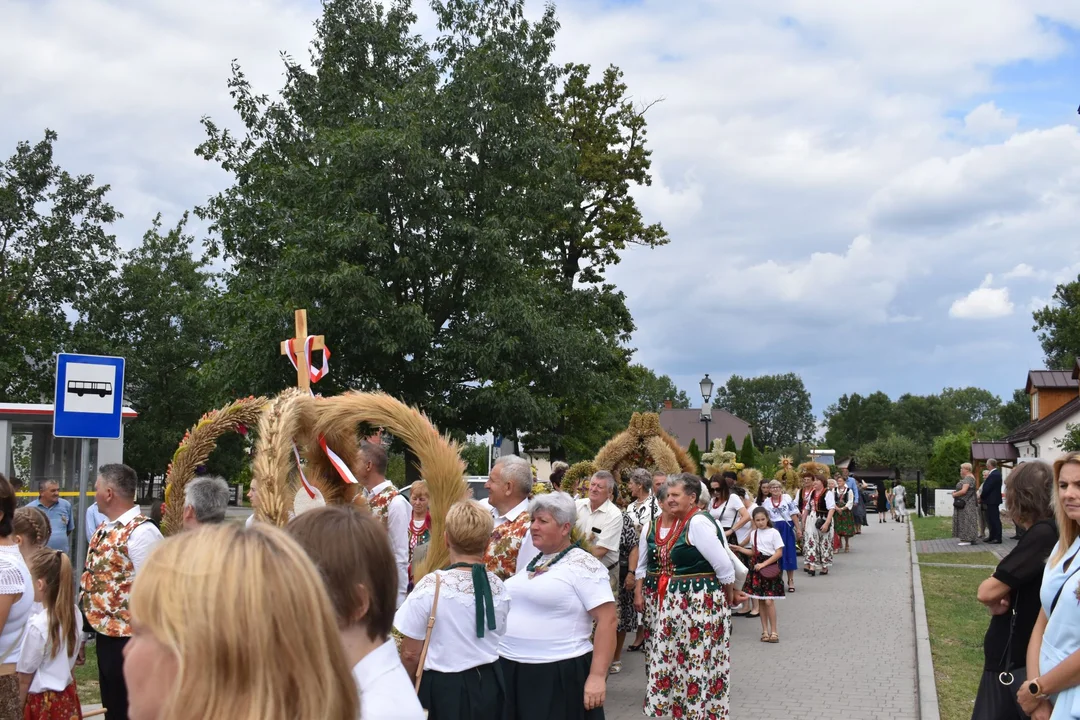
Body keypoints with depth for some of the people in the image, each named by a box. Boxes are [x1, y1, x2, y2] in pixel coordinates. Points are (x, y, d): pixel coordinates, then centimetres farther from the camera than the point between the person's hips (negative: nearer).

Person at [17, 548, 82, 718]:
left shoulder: (38, 625, -22)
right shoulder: (74, 613, -4)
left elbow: (26, 675, -12)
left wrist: (21, 705, -1)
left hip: (44, 702, -6)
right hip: (68, 696, 6)